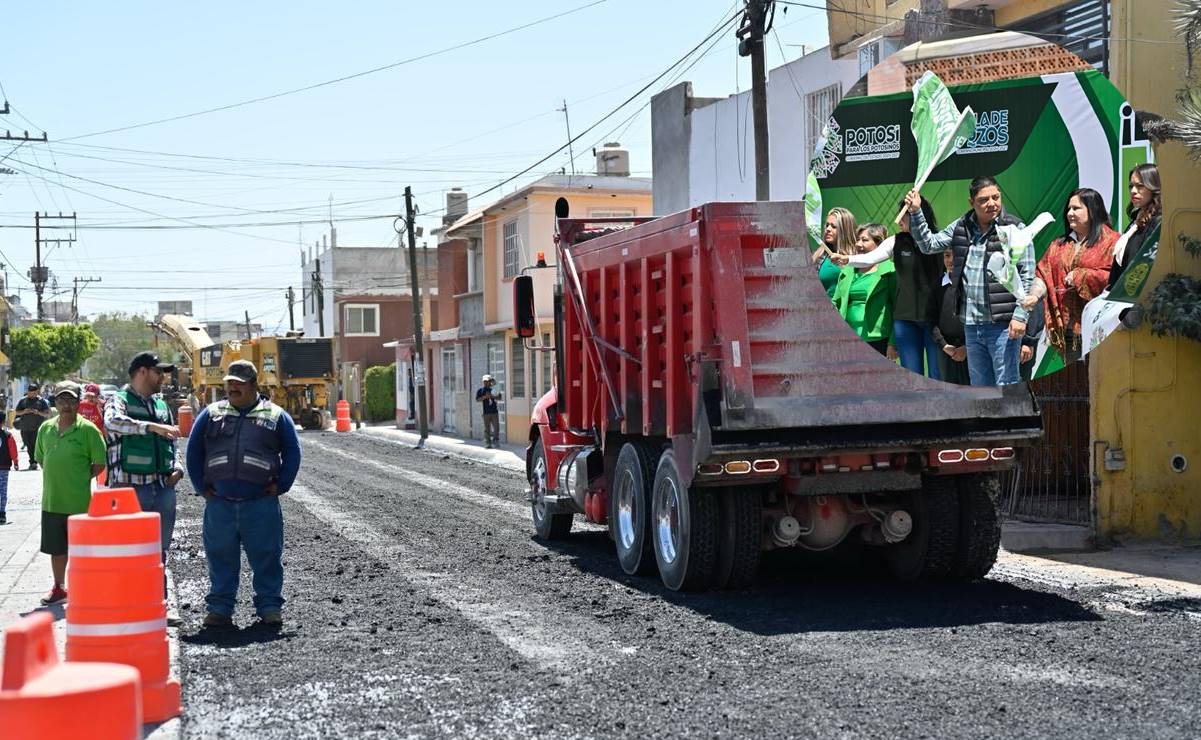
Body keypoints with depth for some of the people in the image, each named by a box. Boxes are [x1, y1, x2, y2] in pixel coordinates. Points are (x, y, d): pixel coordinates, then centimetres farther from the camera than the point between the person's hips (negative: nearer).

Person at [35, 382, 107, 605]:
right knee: (56, 548, 15)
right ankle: (59, 588, 28)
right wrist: (55, 478, 9)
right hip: (51, 501, 5)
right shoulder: (46, 428, 7)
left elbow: (100, 463, -7)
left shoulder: (88, 429, -8)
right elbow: (40, 458, 19)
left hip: (79, 502, -5)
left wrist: (81, 478, -5)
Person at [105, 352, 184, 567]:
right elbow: (113, 421, -26)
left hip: (163, 487, 6)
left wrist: (177, 469, 8)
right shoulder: (120, 400, -2)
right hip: (130, 487, -6)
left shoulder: (161, 405, 19)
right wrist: (153, 427, -33)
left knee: (160, 553, 10)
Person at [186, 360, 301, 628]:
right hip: (219, 503, 2)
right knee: (220, 557, 5)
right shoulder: (211, 414, 11)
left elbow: (292, 452, 10)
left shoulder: (275, 416, 7)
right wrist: (201, 487, 7)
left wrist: (281, 485, 2)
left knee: (267, 556, 1)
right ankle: (220, 608, 14)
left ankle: (270, 607, 10)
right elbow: (193, 451, 15)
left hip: (262, 503, -1)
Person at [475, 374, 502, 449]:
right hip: (486, 412, -2)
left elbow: (499, 398, 3)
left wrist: (492, 396, -14)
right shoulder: (480, 391, 7)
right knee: (487, 429, -1)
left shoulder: (493, 390, 11)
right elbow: (478, 399, -2)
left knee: (496, 427, -3)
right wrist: (485, 397, -16)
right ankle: (487, 443, 3)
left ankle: (495, 440, 9)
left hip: (494, 412, 2)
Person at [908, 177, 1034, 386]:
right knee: (979, 387, 14)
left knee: (1006, 387, -4)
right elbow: (929, 244, 17)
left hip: (1002, 324, -6)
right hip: (971, 324, 6)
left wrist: (1020, 316, -13)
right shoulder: (962, 227, 11)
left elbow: (1027, 277, -7)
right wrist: (915, 213, 5)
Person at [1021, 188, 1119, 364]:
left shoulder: (1110, 242, 0)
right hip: (1068, 327, 5)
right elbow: (1043, 274, 12)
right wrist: (1034, 295, -6)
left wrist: (1079, 276, -9)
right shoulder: (1059, 246, 20)